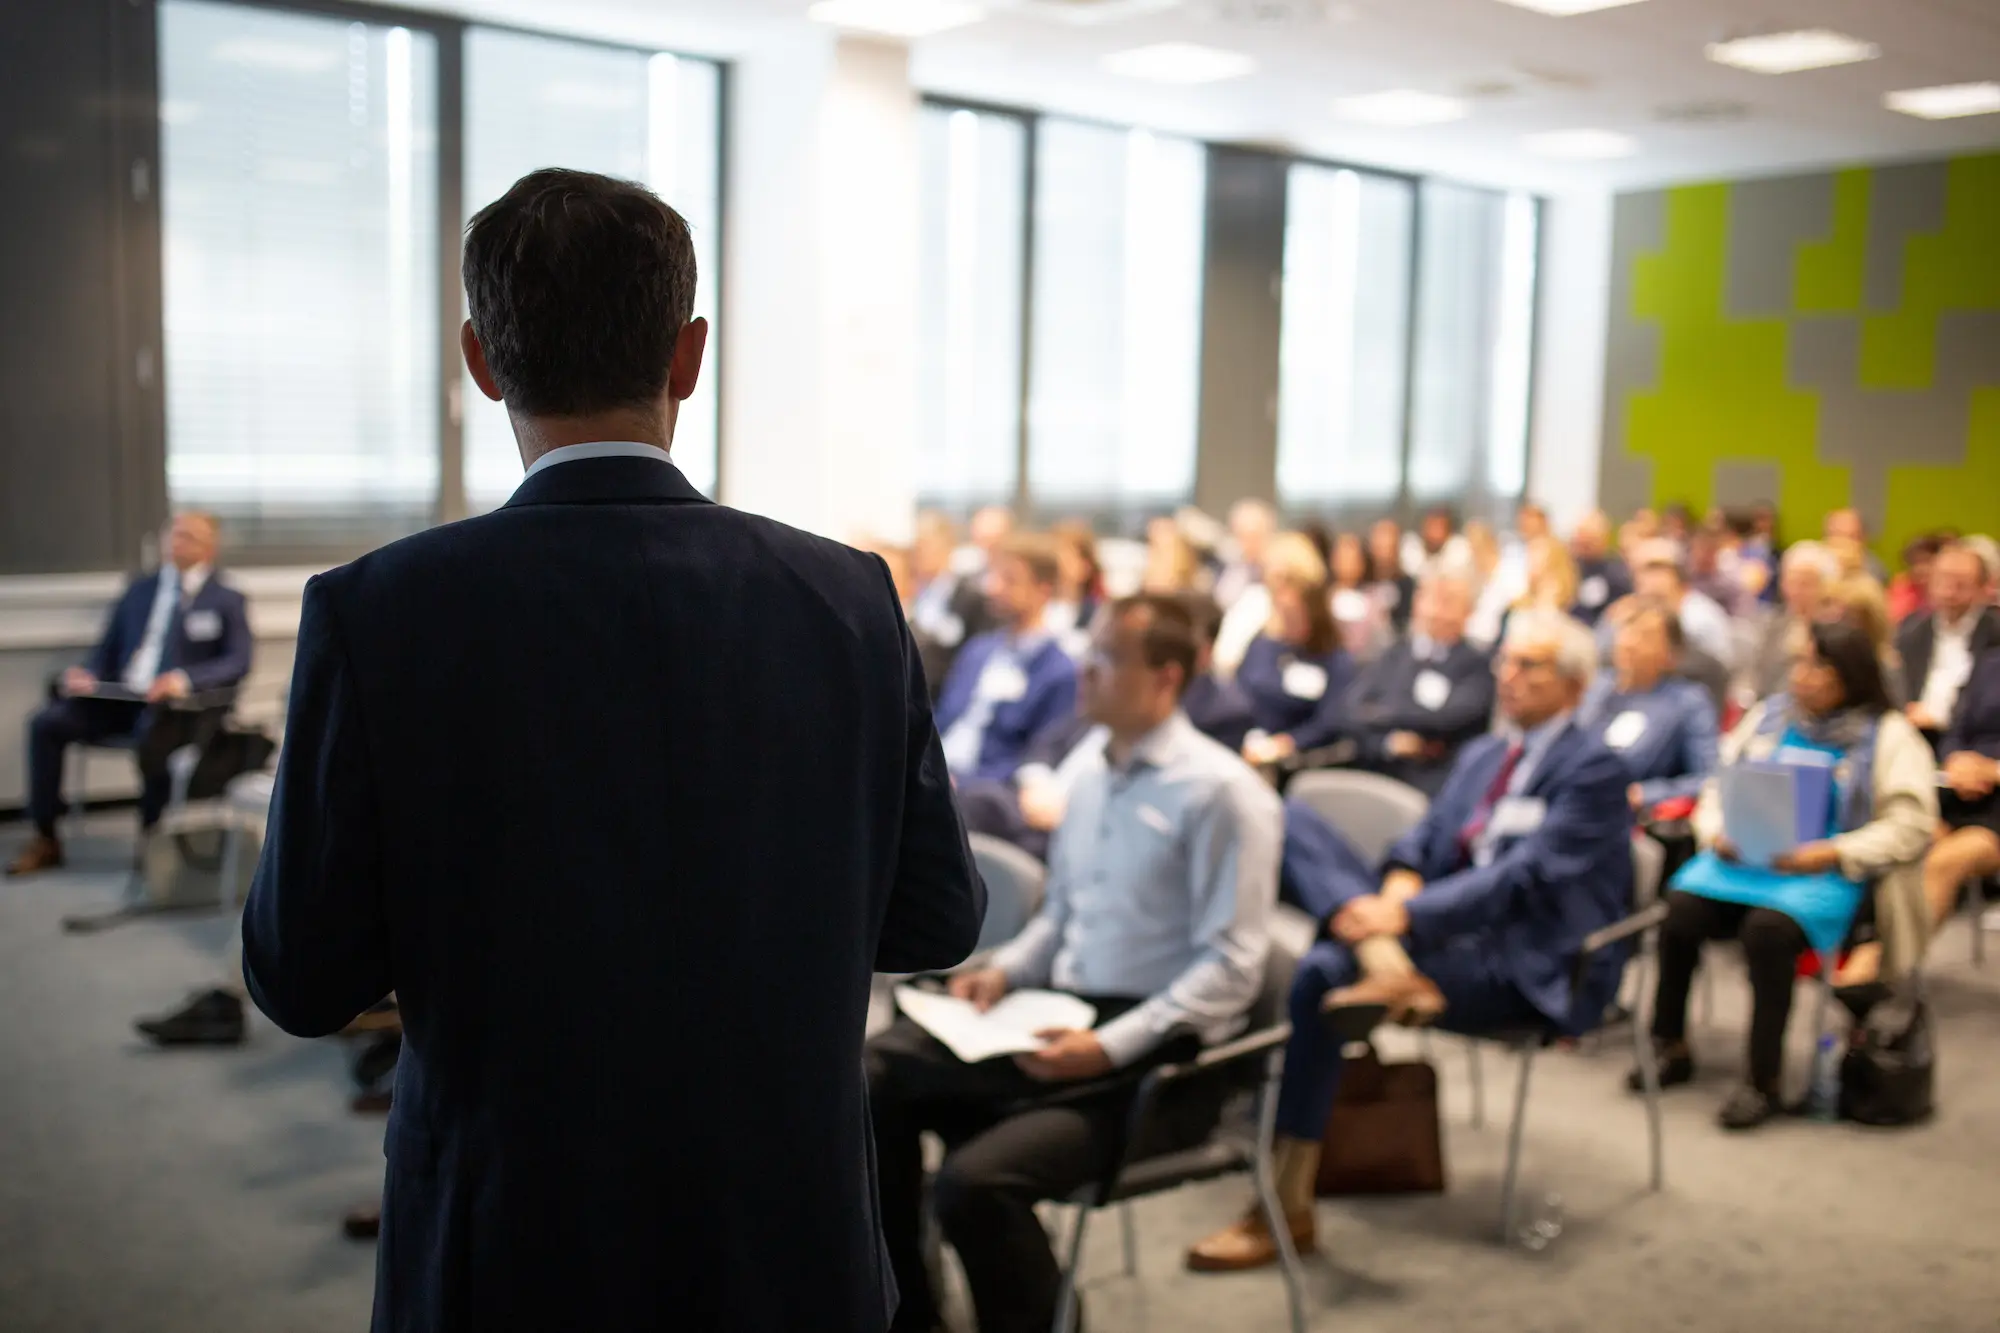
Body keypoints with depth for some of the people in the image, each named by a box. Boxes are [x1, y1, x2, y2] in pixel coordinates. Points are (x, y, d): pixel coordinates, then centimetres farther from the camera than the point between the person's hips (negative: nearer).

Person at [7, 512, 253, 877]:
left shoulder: (227, 601, 6)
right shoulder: (141, 588, 22)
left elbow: (238, 662, -7)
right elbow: (108, 646, 21)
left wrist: (186, 679, -23)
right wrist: (88, 674, -2)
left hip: (176, 706, -5)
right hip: (118, 697, 5)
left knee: (149, 736, -37)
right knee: (47, 722, -17)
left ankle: (152, 836, -14)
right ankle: (44, 841, -9)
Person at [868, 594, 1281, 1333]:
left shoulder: (1221, 791, -10)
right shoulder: (1093, 775, 13)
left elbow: (1231, 966, -14)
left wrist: (1112, 1046, -21)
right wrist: (1005, 971, 4)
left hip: (1158, 1051, -8)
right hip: (1060, 1017, 8)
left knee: (974, 1180, -27)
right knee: (871, 1076, -7)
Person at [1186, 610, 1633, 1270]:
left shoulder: (1593, 769, -4)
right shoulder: (1479, 757, 22)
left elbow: (1523, 876, -17)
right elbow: (1425, 840, 13)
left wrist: (1408, 915, -27)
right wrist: (1399, 887, -12)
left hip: (1530, 969, -7)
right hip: (1462, 938, 7)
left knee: (1322, 976, -25)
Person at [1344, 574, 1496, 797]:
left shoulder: (1475, 666, 5)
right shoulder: (1392, 655, 13)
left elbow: (1450, 716, -9)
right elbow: (1353, 710, 5)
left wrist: (1381, 714, -1)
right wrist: (1389, 742, -12)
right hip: (1376, 776, 3)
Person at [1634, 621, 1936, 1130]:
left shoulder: (1889, 735, 5)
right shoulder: (1770, 716, 19)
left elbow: (1910, 825, -4)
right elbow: (1719, 786, 19)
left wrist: (1833, 853, -15)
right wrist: (1716, 831, -2)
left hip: (1827, 873, -4)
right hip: (1742, 859, 4)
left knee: (1769, 927, -35)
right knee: (1680, 907, -26)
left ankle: (1764, 1081, -20)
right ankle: (1669, 1048, -9)